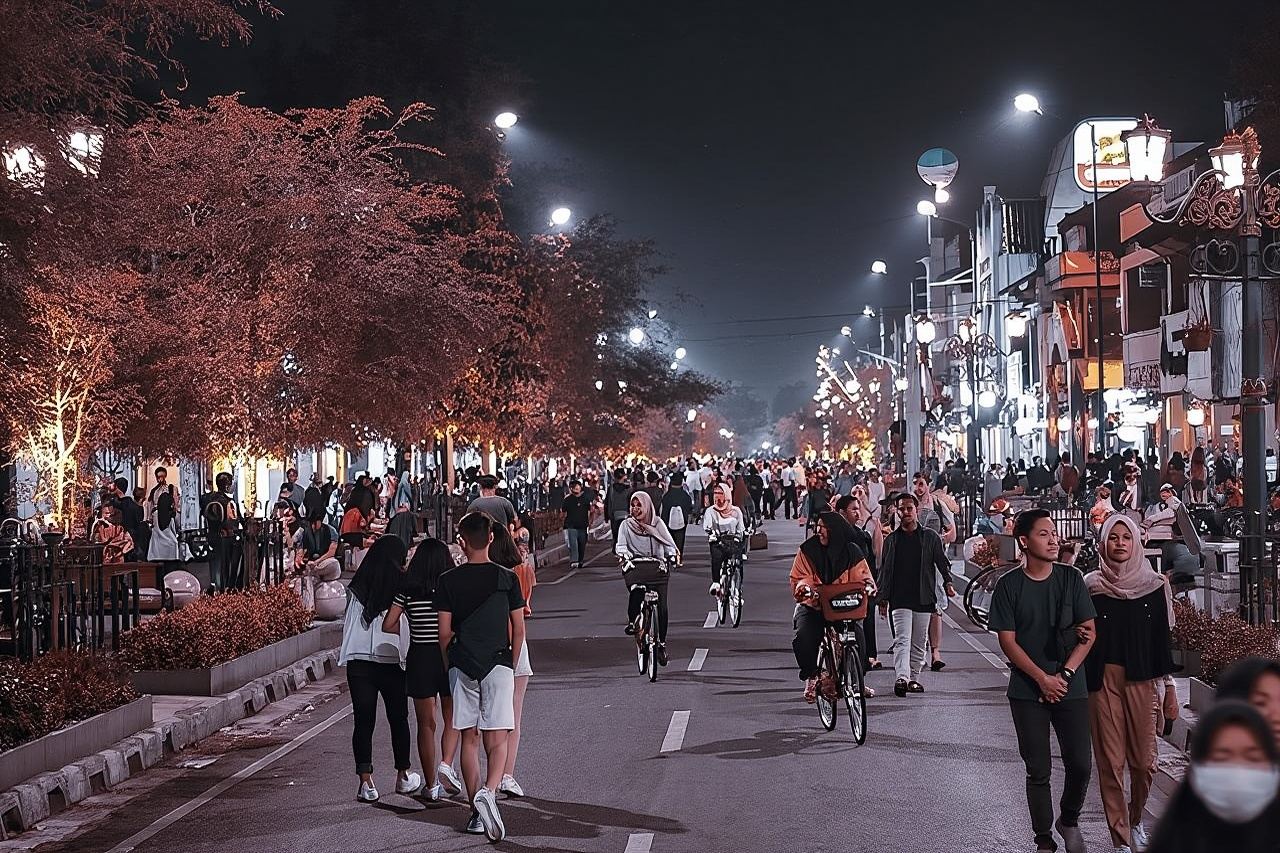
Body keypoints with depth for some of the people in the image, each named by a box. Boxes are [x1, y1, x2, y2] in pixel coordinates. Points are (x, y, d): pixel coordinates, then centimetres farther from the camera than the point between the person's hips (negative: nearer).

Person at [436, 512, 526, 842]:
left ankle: (476, 812, 11)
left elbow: (444, 633, 1)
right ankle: (488, 791, -28)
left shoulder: (448, 581, 0)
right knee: (497, 739, -2)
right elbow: (519, 630, 2)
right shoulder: (507, 578, -1)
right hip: (498, 665, -1)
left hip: (462, 666, 1)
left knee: (469, 739, 9)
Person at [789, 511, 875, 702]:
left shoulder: (851, 552, 3)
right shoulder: (807, 550, 2)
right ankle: (811, 678, -2)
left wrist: (867, 586, -24)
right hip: (812, 607, 0)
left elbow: (862, 576, -1)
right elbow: (798, 577, -3)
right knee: (803, 638, -26)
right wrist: (804, 587, -25)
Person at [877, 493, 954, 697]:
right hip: (899, 599, -1)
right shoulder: (891, 539, 10)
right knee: (902, 639, -14)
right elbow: (884, 571, 13)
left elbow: (942, 562, 6)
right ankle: (901, 678, -26)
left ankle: (914, 678, 19)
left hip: (924, 598, 1)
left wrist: (947, 582, -12)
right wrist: (883, 599, 9)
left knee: (919, 642, 8)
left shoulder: (930, 537, 7)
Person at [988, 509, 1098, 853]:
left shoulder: (1071, 579, 1)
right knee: (1038, 770, 3)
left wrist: (1064, 674, -10)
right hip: (1028, 691, -1)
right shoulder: (1008, 586, -3)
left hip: (1071, 688, 1)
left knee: (1080, 764, 0)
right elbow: (1007, 641, -5)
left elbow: (1088, 632, 0)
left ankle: (1069, 821, 26)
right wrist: (1042, 679, -13)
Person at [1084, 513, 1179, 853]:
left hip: (1141, 680, 1)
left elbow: (1162, 638, 7)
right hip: (1103, 681, -1)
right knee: (1110, 762, -1)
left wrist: (1169, 688, 5)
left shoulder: (1153, 585, 5)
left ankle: (1135, 819, 28)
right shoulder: (1091, 586, 2)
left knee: (1144, 761, 0)